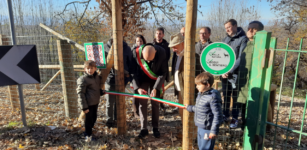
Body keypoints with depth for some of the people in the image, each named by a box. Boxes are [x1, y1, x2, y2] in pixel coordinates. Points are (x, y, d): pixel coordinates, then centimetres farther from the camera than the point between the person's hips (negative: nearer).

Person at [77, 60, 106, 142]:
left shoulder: (97, 77, 5)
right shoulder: (82, 80, -17)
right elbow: (80, 94, -17)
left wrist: (101, 92, 5)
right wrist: (84, 107, -18)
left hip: (95, 102, 8)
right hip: (88, 104, -8)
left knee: (94, 117, 20)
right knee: (89, 119, 4)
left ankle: (89, 131, 42)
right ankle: (88, 135, 22)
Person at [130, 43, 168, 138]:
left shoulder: (161, 52, -27)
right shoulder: (136, 53, -26)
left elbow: (163, 72, -17)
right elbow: (133, 72, -14)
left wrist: (155, 88, -23)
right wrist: (137, 87, -23)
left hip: (155, 80, 0)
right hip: (142, 80, 1)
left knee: (155, 103, 4)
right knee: (142, 103, 0)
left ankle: (155, 128, 18)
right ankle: (143, 129, 11)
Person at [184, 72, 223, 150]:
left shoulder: (213, 97, -22)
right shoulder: (200, 94, 6)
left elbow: (218, 115, -21)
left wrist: (214, 131, -20)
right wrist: (189, 108, 30)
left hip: (207, 130, -9)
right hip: (200, 127, 9)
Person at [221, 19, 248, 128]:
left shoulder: (243, 39, -6)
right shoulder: (225, 40, 12)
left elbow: (241, 58, -13)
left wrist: (230, 71, -17)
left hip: (237, 74, -5)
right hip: (224, 74, 5)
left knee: (236, 97, 5)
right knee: (226, 96, 13)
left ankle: (235, 118, 17)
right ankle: (225, 115, 27)